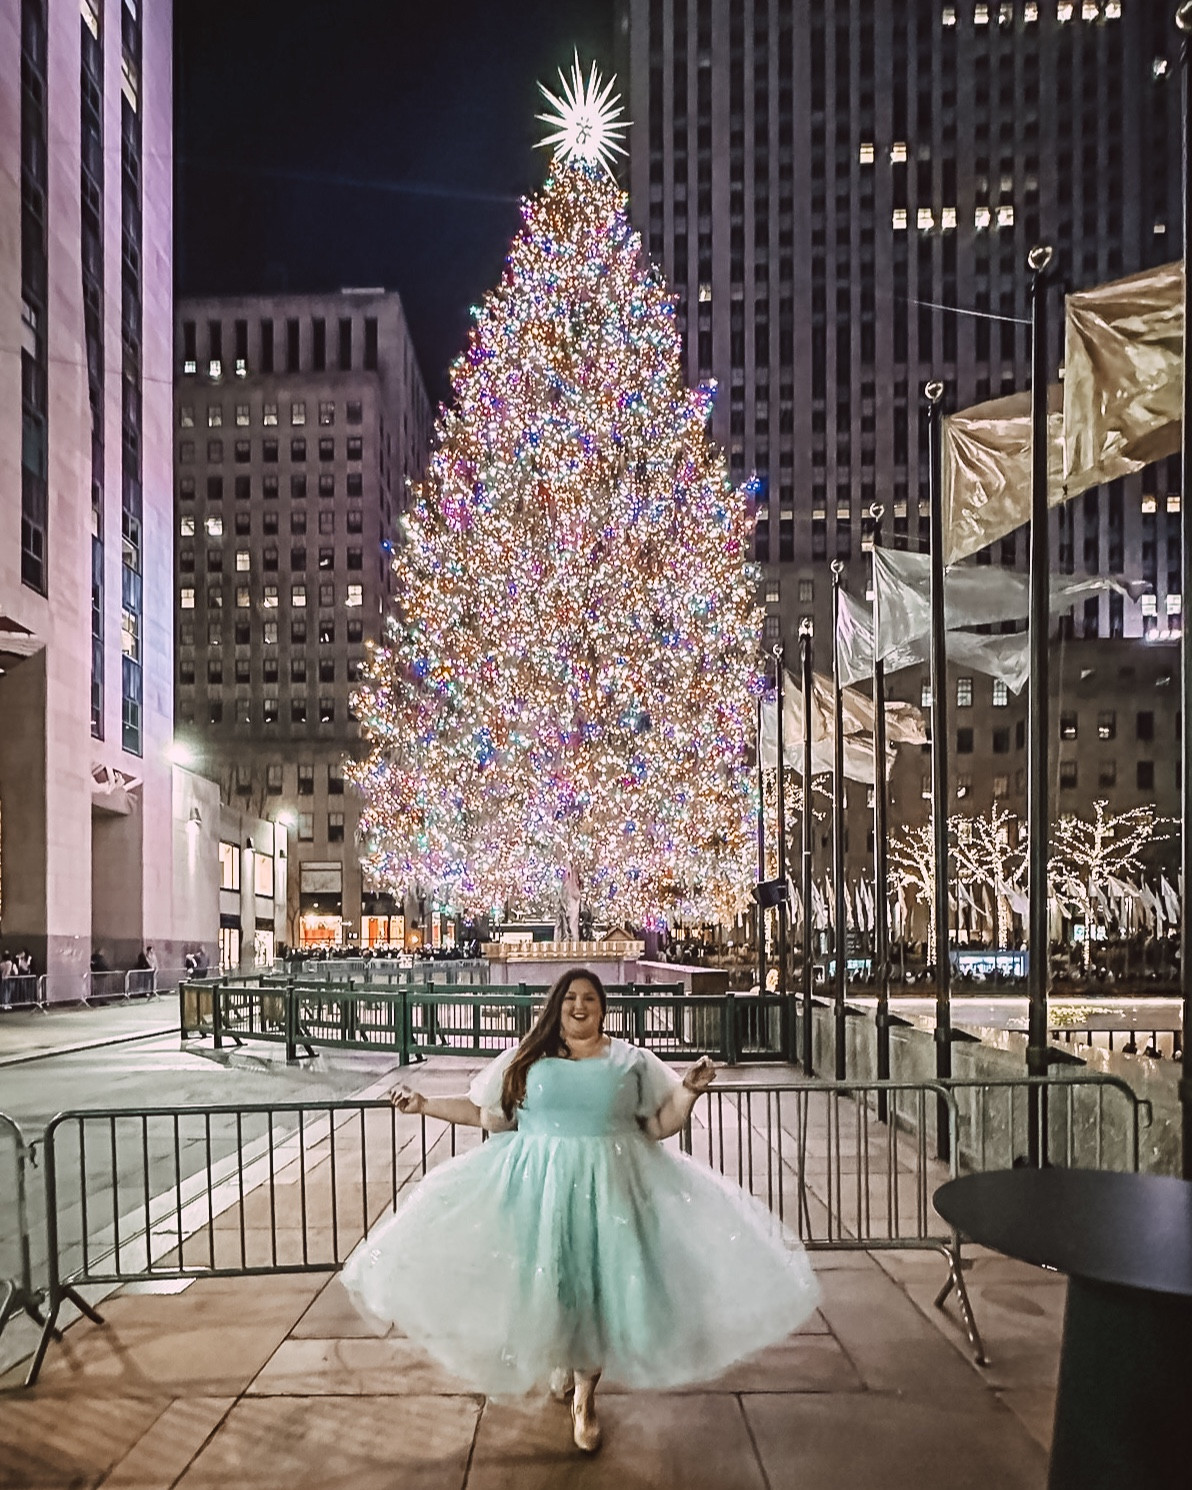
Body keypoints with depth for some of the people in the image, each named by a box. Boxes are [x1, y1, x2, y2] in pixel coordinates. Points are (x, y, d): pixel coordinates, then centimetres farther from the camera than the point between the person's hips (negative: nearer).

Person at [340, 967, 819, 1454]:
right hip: (537, 1185, 1)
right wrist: (424, 1104, 8)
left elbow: (662, 1124, 6)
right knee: (544, 1281, 1)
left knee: (598, 1284, -2)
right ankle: (559, 1366, 33)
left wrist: (688, 1090, -11)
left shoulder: (632, 1062, 6)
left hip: (609, 1188, 0)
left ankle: (584, 1397, 20)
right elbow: (487, 1114, 11)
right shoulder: (525, 1059, 7)